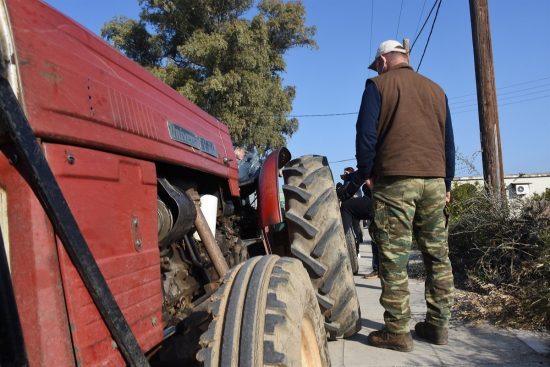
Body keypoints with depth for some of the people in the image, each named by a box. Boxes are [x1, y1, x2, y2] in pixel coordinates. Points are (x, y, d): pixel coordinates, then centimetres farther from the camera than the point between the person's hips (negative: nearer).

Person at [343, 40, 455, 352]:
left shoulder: (378, 85, 4)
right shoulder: (436, 89, 19)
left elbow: (366, 134, -5)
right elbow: (449, 140, 19)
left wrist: (365, 174, 6)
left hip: (396, 180, -5)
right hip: (435, 179, 6)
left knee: (395, 257, -3)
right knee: (438, 254, 10)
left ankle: (398, 331, 0)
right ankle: (438, 325, 16)